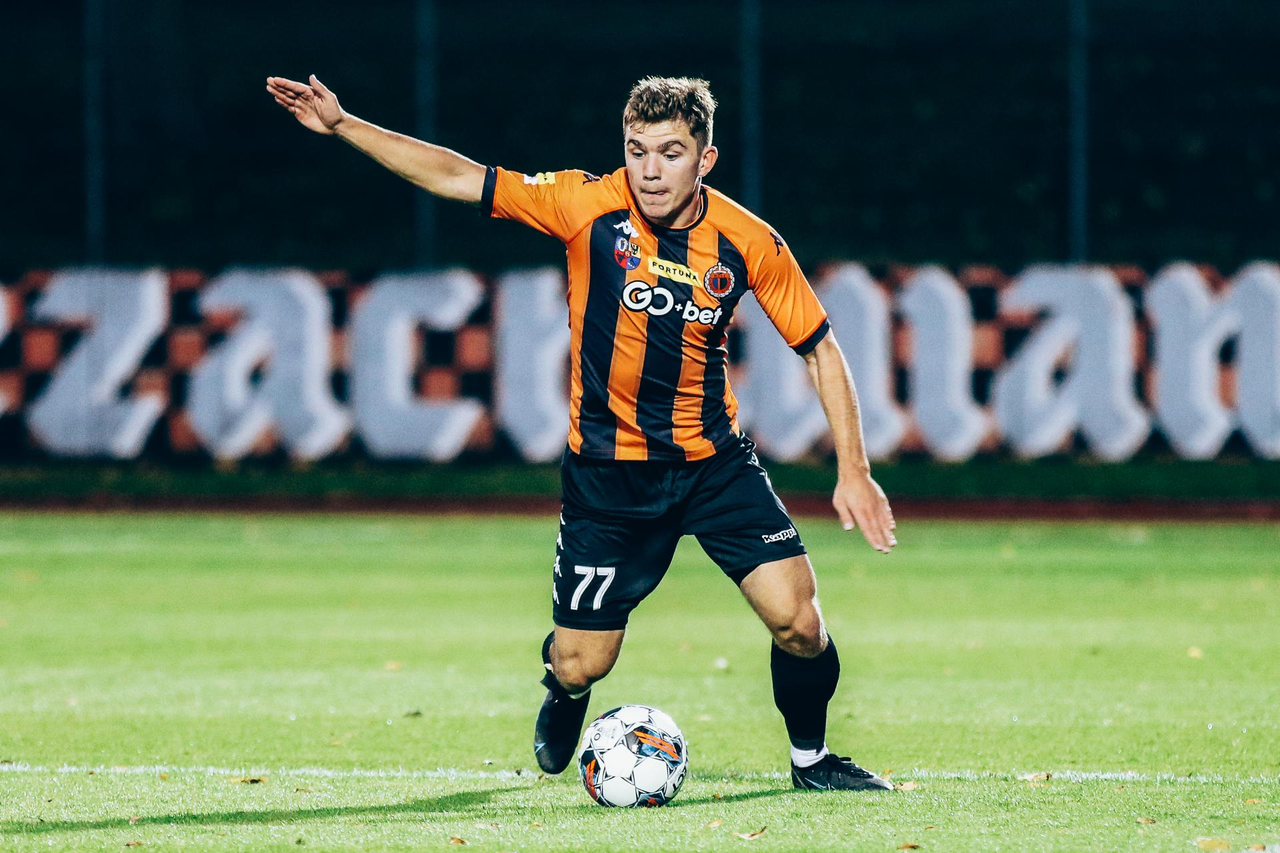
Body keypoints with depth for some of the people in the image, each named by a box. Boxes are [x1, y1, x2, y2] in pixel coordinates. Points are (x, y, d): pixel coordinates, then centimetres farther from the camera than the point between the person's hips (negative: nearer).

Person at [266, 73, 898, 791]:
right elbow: (459, 178, -9)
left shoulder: (748, 243, -10)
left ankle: (810, 758, 16)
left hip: (715, 460, 1)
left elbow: (821, 349, 0)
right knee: (580, 668, 1)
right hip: (607, 471, -1)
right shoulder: (592, 206, -13)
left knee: (798, 622, -13)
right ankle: (563, 699, 40)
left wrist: (854, 471, -5)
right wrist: (341, 125, -15)